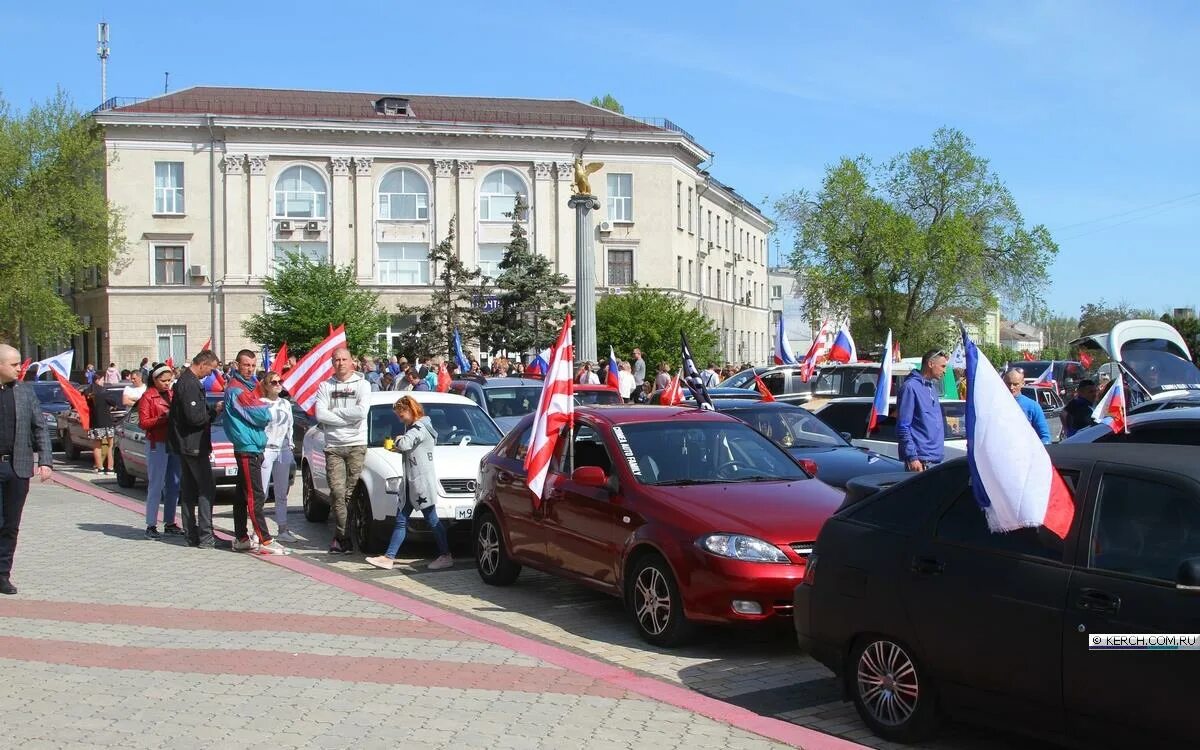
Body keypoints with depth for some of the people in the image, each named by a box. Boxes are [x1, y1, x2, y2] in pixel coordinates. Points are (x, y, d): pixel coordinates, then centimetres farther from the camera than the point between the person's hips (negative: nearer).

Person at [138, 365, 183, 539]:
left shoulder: (173, 394, 13)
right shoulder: (148, 397, -3)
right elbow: (143, 423, -8)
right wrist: (163, 418, -18)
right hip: (157, 444, -6)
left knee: (174, 485, 6)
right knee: (156, 485, -5)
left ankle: (170, 523, 14)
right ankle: (151, 525, -1)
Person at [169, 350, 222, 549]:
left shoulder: (185, 381, 14)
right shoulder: (190, 384, -18)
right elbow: (194, 417, -23)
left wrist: (210, 410, 6)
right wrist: (214, 412, -9)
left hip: (185, 444, 11)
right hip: (193, 445, -11)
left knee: (189, 490, 12)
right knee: (207, 489, -7)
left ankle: (192, 535, 17)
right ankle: (205, 537, -8)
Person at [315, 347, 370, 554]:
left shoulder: (362, 385, 7)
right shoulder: (325, 386, 12)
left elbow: (361, 412, -10)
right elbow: (320, 415, -3)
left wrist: (334, 411, -4)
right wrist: (347, 417, -8)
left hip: (357, 445, -1)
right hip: (333, 446, 1)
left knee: (351, 493, -6)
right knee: (338, 492, -8)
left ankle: (341, 537, 2)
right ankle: (343, 537, -4)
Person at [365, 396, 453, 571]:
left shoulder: (420, 428, -14)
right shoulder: (413, 428, 18)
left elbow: (404, 444, -29)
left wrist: (398, 441, -8)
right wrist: (397, 447, 4)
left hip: (423, 480, -10)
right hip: (410, 482, 10)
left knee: (432, 520, -3)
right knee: (401, 520, 6)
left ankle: (446, 555, 5)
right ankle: (389, 557, 6)